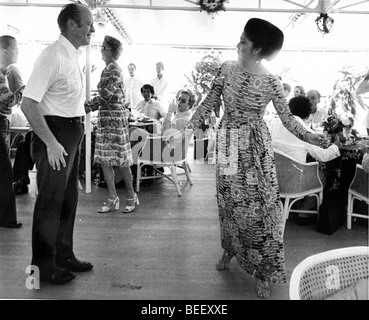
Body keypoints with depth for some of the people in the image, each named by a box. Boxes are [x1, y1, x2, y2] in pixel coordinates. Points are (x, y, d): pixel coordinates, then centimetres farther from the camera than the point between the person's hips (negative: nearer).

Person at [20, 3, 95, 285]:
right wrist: (51, 143, -24)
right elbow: (28, 104, -23)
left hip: (72, 134, 9)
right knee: (50, 200, 1)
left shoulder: (74, 56, 11)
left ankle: (64, 256, 32)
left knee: (68, 198, 16)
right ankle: (43, 266, 16)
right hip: (54, 133, -9)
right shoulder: (53, 56, -17)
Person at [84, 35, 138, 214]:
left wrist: (83, 108, -17)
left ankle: (131, 197, 13)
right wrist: (84, 106, 18)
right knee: (104, 160, 7)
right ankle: (112, 198, 14)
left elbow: (104, 98, -19)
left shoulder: (114, 71, -13)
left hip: (115, 119, -9)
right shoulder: (107, 70, 15)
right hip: (105, 119, 9)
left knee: (121, 161, -1)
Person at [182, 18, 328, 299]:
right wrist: (190, 127, -5)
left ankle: (264, 273, 9)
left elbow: (287, 118, -6)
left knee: (260, 204, -3)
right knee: (230, 200, 12)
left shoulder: (271, 82, -10)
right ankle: (230, 249, 36)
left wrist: (309, 136, -22)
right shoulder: (228, 68, -2)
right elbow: (210, 101, 2)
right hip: (228, 143, 3)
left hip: (256, 147, -3)